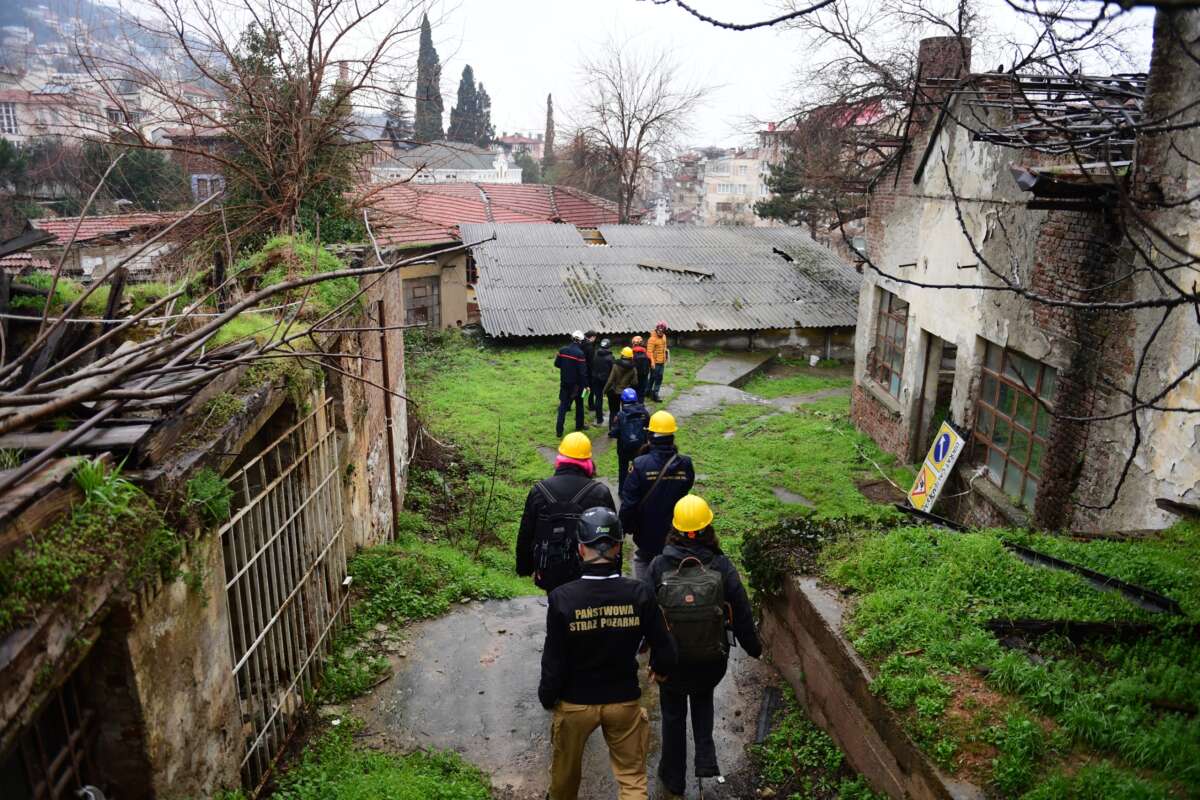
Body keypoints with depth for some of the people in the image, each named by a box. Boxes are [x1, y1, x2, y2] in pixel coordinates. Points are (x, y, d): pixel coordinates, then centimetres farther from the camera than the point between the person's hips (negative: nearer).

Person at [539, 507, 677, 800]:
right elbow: (665, 651, -10)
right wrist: (661, 669, 13)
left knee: (566, 771, 27)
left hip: (574, 703, 0)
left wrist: (547, 697, 5)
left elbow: (554, 661, -15)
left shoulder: (562, 598, -24)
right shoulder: (640, 593, -20)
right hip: (624, 700, 0)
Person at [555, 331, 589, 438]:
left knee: (563, 405, 6)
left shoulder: (562, 350, -5)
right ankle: (579, 425, 32)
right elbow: (582, 371, -19)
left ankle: (559, 431, 1)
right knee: (579, 404, 18)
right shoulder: (579, 353, -20)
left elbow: (556, 364, 5)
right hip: (576, 383, -4)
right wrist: (586, 385, -10)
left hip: (564, 382, 4)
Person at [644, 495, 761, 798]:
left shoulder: (659, 566, -19)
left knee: (673, 715, 22)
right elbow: (742, 613, -10)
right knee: (703, 699, 32)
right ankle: (706, 759, 20)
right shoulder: (722, 566, -19)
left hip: (672, 659, -1)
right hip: (713, 659, 1)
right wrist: (753, 647, 8)